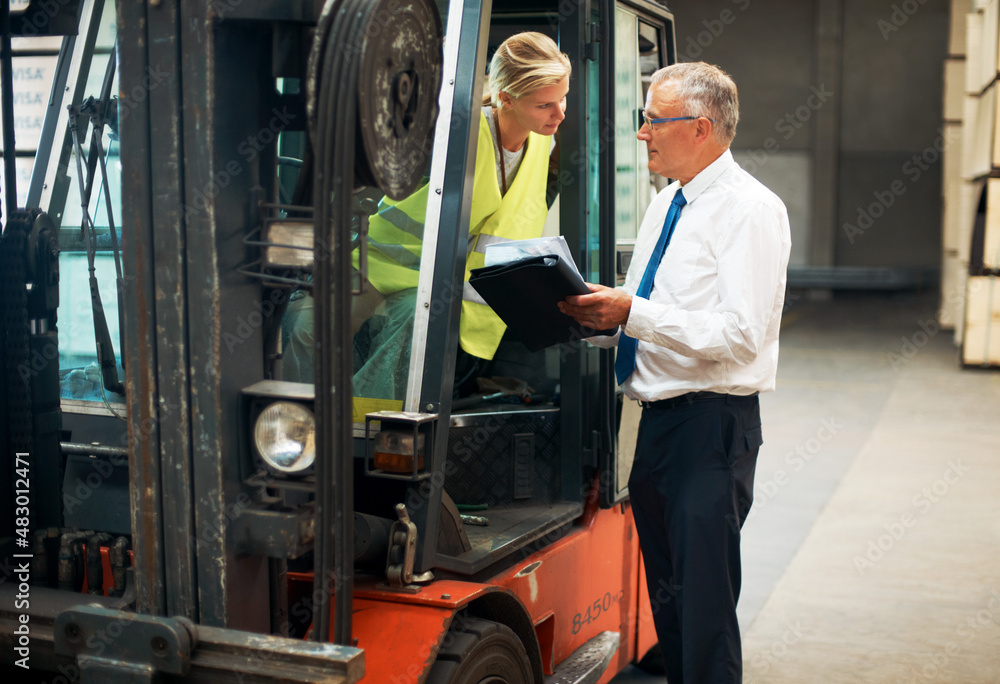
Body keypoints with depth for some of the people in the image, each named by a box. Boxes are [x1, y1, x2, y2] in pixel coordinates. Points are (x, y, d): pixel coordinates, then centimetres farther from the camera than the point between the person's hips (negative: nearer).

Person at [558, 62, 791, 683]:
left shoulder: (751, 210, -11)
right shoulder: (666, 205, 17)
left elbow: (741, 333, -21)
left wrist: (634, 314, -22)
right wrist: (599, 313, 3)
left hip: (712, 425, -9)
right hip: (656, 418, 9)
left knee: (705, 606, -6)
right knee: (665, 595, 18)